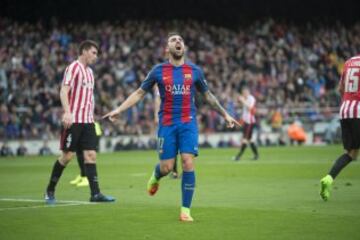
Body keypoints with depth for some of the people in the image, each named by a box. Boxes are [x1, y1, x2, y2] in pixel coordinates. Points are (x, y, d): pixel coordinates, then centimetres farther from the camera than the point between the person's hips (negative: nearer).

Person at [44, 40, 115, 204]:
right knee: (67, 155, -4)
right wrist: (67, 112, -26)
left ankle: (95, 193, -5)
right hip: (73, 120, -7)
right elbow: (64, 91, -14)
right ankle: (50, 191, 10)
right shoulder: (73, 68, -6)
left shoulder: (89, 71, 18)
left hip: (87, 121, 7)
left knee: (91, 155, -2)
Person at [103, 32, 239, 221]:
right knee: (166, 167, -1)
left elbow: (207, 95, 18)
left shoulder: (194, 70, 5)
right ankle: (155, 176, 38)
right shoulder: (158, 70, 2)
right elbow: (139, 93, 8)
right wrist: (118, 110, 0)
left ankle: (185, 210, -1)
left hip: (188, 122, 1)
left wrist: (225, 114, 20)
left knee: (188, 164, -11)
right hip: (167, 123, -1)